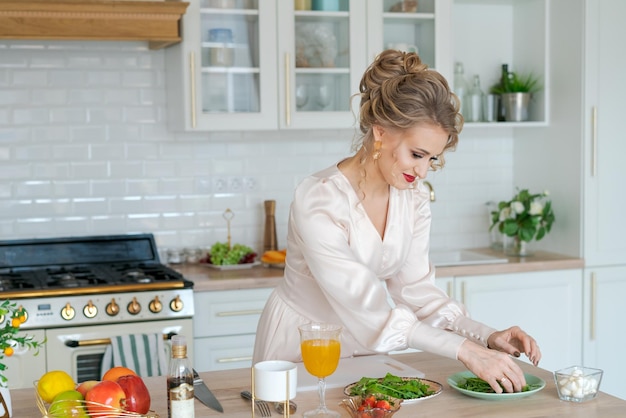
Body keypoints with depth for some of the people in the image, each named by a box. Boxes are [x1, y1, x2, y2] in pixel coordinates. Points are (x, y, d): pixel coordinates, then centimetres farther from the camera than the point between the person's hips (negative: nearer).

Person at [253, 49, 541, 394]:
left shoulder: (414, 198, -4)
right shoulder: (318, 200, -24)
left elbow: (416, 288, -1)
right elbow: (365, 307, -28)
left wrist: (488, 337, -15)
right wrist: (465, 351, -32)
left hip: (365, 345, 4)